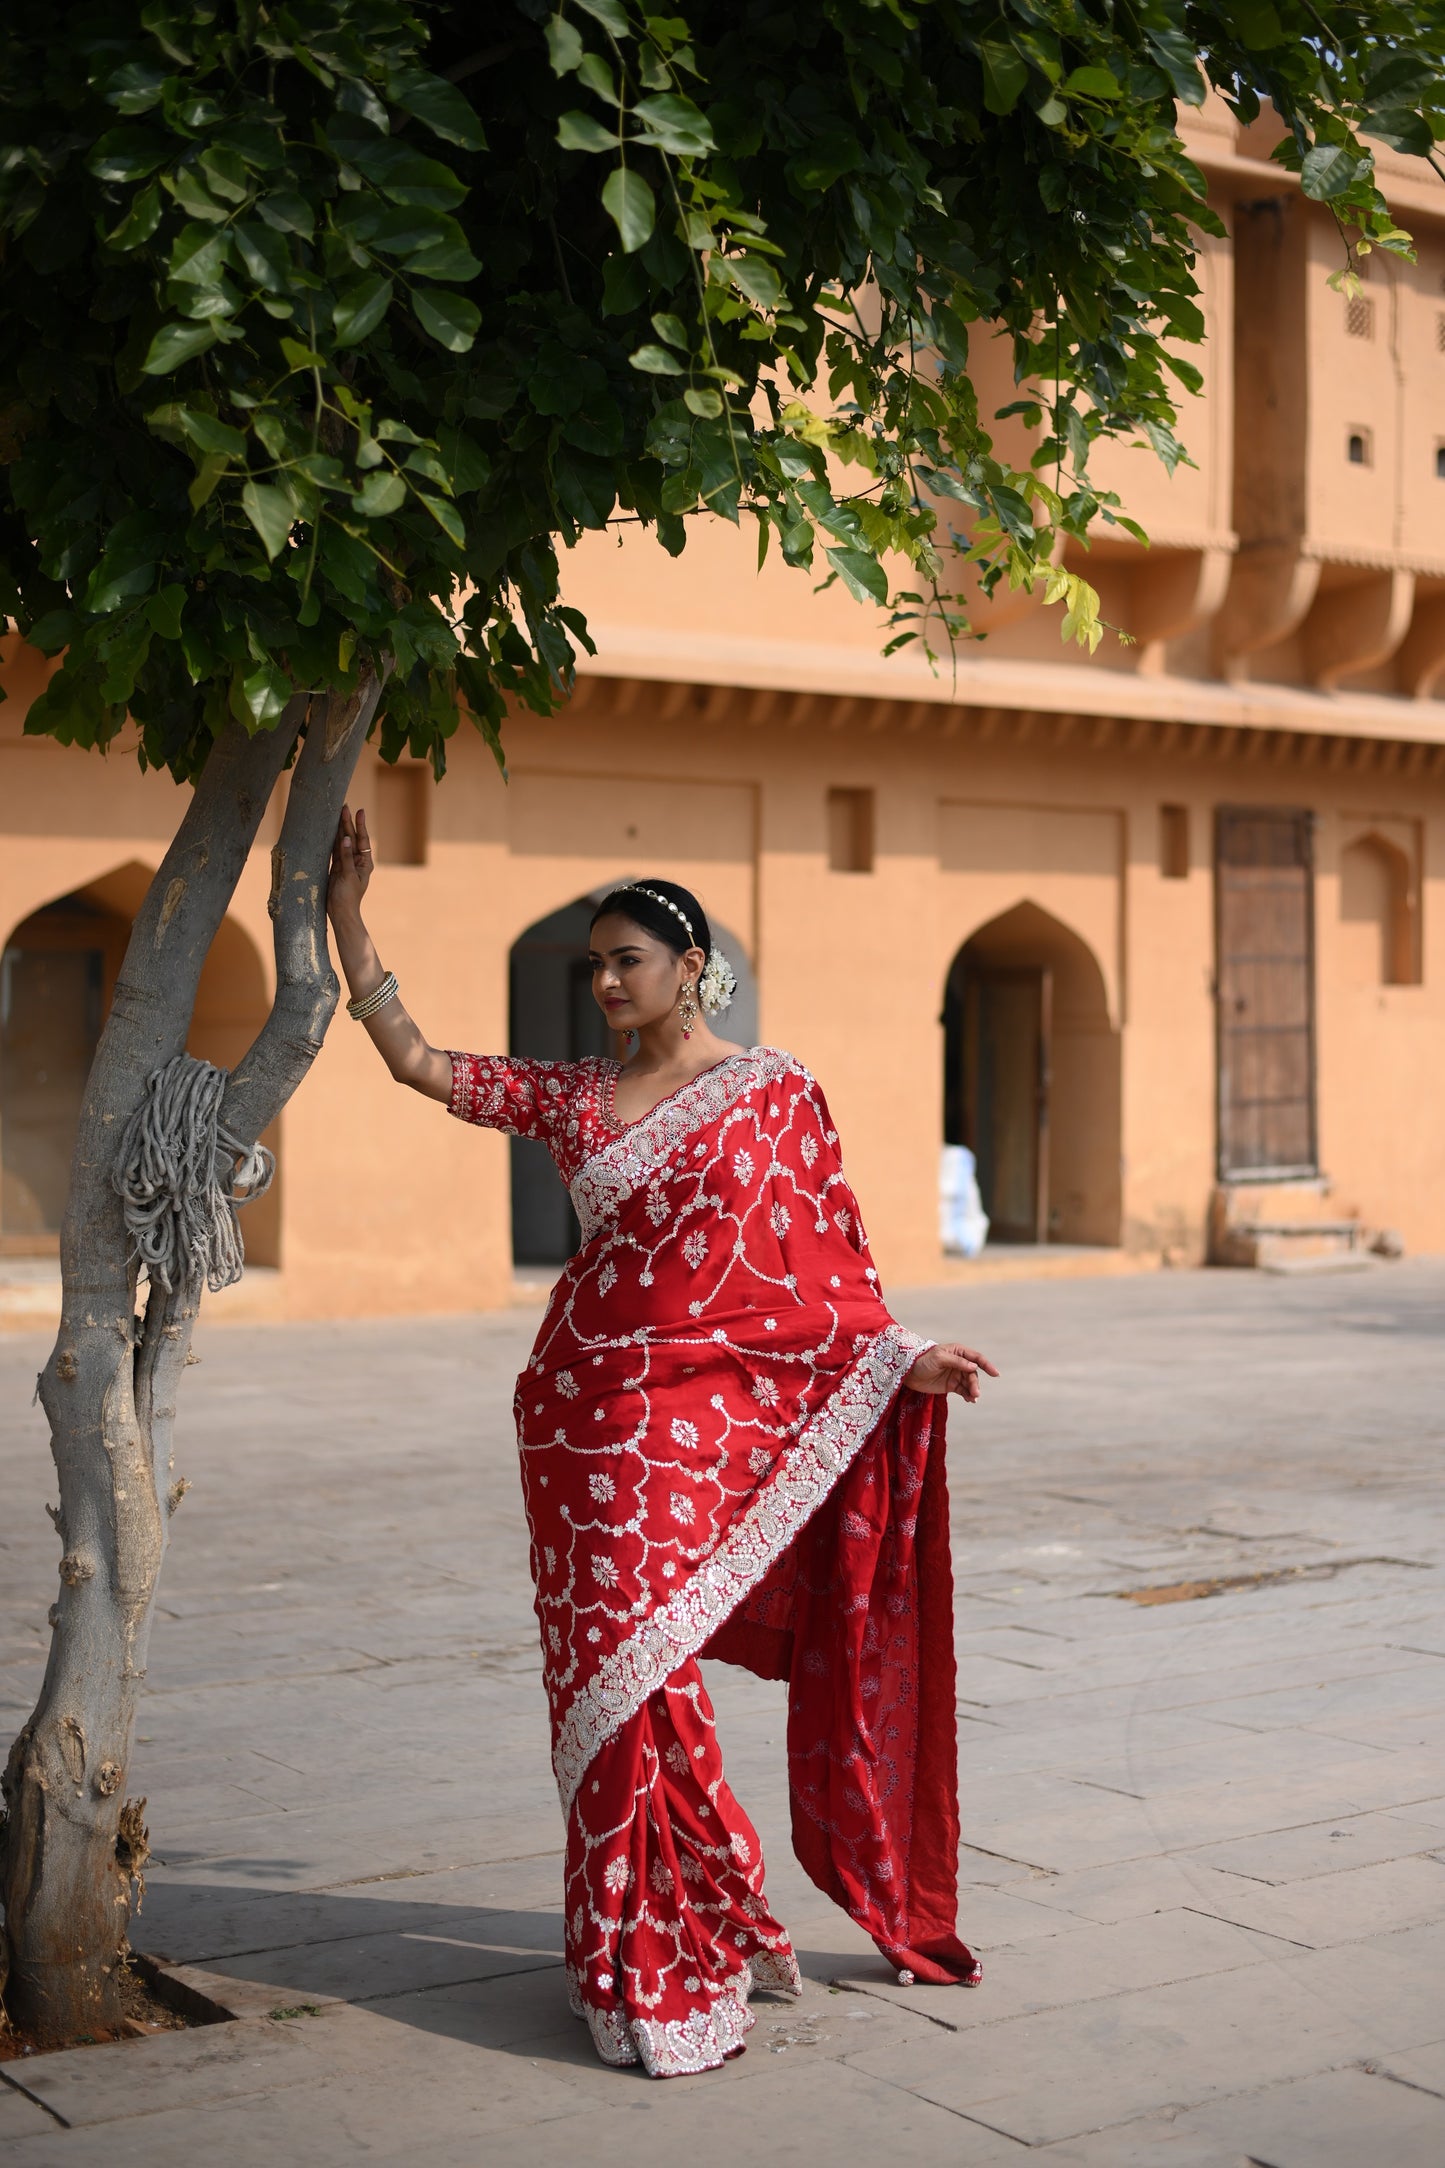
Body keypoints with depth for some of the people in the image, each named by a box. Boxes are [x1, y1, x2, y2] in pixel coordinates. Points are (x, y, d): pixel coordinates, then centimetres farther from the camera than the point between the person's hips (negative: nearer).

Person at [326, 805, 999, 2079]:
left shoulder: (775, 1093, 3)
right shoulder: (576, 1099, 10)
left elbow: (827, 1254, 5)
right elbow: (417, 1060, 8)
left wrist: (898, 1357, -5)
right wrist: (346, 914, 5)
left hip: (707, 1414, -3)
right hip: (590, 1414, 3)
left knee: (647, 1668, -4)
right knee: (611, 1672, 3)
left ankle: (668, 1953, 12)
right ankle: (658, 1956, 15)